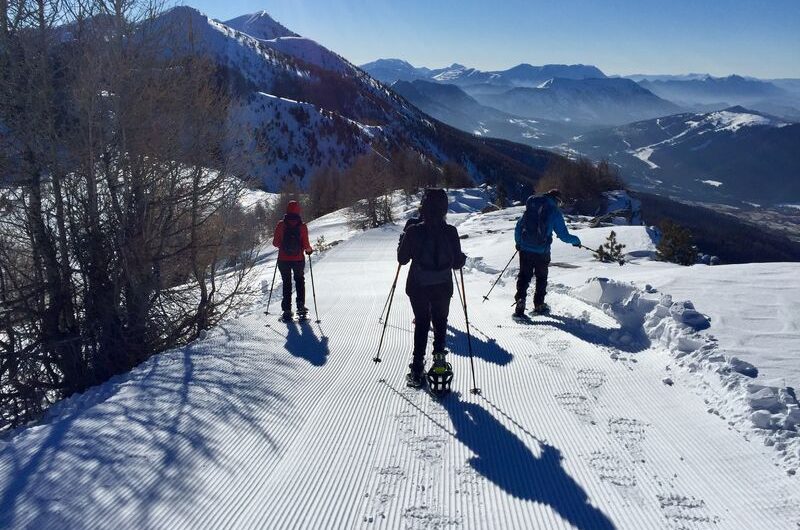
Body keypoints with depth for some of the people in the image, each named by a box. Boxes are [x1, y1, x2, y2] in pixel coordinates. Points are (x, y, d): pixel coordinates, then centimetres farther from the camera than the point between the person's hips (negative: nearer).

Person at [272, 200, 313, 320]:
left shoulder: (281, 225, -8)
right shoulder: (302, 226, -10)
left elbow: (275, 242, -4)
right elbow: (306, 245, -11)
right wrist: (309, 249, 11)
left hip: (283, 259, 0)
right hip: (298, 259, 0)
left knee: (286, 283, 13)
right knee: (300, 281, 20)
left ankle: (287, 309, 10)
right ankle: (301, 307, 13)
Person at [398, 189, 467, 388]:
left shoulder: (414, 231, -14)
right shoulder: (451, 232, -12)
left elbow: (402, 258, -1)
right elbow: (457, 263, -5)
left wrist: (403, 240, 14)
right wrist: (462, 257, 17)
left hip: (418, 288, 0)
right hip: (443, 288, 0)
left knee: (421, 323, 14)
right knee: (440, 322, 23)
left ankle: (417, 369, 10)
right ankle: (439, 356, 17)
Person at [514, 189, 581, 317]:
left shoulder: (531, 207, 7)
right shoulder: (554, 212, -5)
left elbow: (518, 226, 12)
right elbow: (564, 236, -4)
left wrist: (518, 243, 25)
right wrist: (576, 240, 15)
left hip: (525, 249, 3)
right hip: (542, 252, -2)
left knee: (524, 276, 8)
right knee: (541, 277, 16)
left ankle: (520, 300, -10)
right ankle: (539, 304, 24)